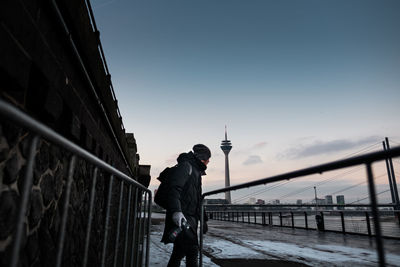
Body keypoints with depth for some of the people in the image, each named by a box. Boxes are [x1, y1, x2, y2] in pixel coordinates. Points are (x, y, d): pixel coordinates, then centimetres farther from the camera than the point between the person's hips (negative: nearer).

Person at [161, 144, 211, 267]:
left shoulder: (196, 171, 25)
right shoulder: (186, 166, -5)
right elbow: (174, 188, -20)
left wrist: (202, 221, 29)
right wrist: (176, 211, -32)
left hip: (189, 218, 10)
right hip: (181, 217, -10)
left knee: (179, 252, 14)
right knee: (192, 251, -13)